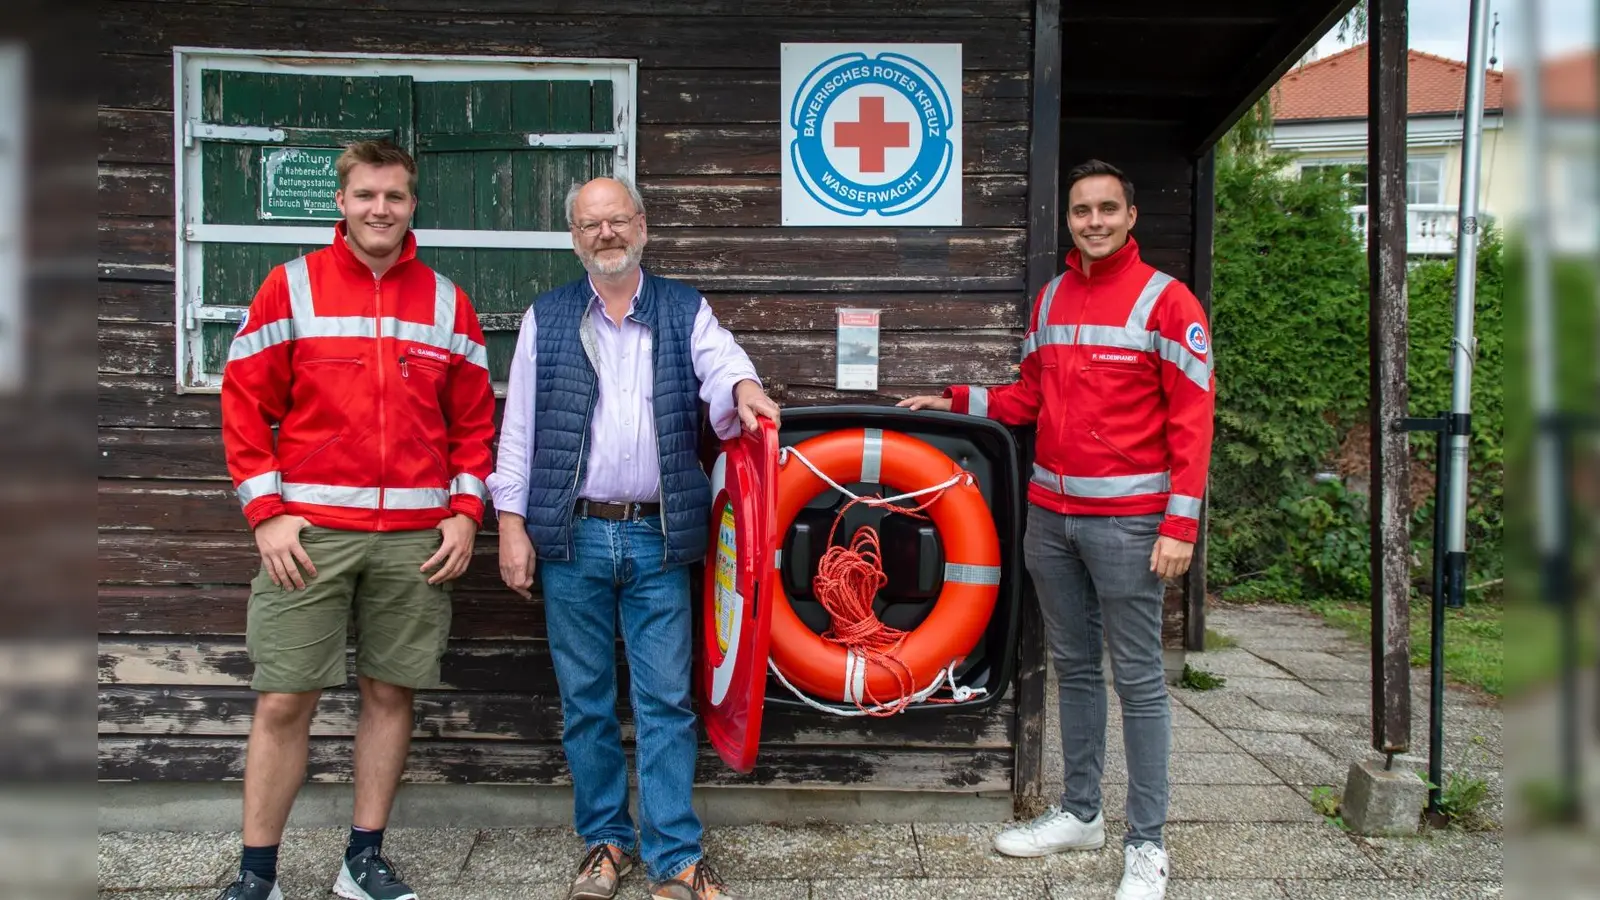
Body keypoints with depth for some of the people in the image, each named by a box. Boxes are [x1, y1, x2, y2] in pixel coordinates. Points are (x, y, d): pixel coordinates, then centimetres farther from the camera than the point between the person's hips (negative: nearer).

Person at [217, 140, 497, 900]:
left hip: (416, 540, 2)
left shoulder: (446, 302, 9)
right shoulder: (290, 287, 3)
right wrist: (266, 512, -6)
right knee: (283, 701, 1)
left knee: (390, 693, 8)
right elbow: (245, 403, 2)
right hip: (308, 530, -2)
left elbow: (474, 418, 11)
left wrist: (465, 512, 1)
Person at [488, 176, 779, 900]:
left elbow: (722, 364, -8)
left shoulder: (685, 311, 9)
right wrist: (511, 522, 0)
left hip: (659, 539, -1)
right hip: (573, 537, 1)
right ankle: (605, 841, 23)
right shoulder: (546, 319, 9)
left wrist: (742, 387, -33)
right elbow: (518, 427, 7)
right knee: (585, 700, 9)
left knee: (667, 701, 1)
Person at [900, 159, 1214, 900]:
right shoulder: (1049, 299, 12)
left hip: (1128, 518, -6)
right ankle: (1079, 814, 28)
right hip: (1050, 513, 6)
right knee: (1073, 666, 14)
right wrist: (956, 400, 8)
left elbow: (1191, 418, -10)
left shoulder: (1165, 301, -6)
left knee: (1137, 678, 0)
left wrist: (1180, 524, -15)